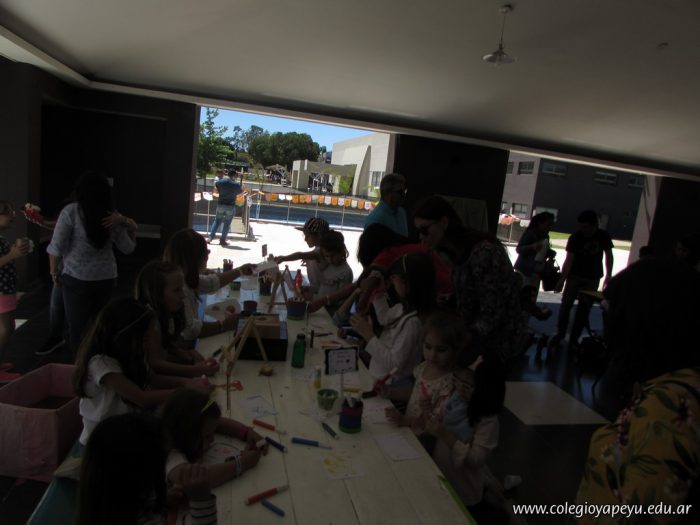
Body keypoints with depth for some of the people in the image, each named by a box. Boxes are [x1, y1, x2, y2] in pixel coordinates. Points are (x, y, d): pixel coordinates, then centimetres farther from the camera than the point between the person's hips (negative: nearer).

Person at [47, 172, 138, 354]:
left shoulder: (71, 211, -7)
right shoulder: (113, 216, 2)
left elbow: (56, 247, -7)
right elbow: (128, 248, 10)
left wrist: (54, 272, 6)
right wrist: (131, 227, 19)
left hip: (77, 279, -3)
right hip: (106, 279, 3)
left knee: (77, 328, 9)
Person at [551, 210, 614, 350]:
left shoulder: (604, 236, -7)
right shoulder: (575, 237, -14)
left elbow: (609, 256, 5)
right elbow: (569, 260, -17)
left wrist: (608, 276, -1)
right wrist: (562, 280, -25)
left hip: (593, 278, 1)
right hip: (575, 276, -1)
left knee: (584, 308, 2)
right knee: (566, 305, -2)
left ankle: (574, 337, 10)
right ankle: (560, 334, 10)